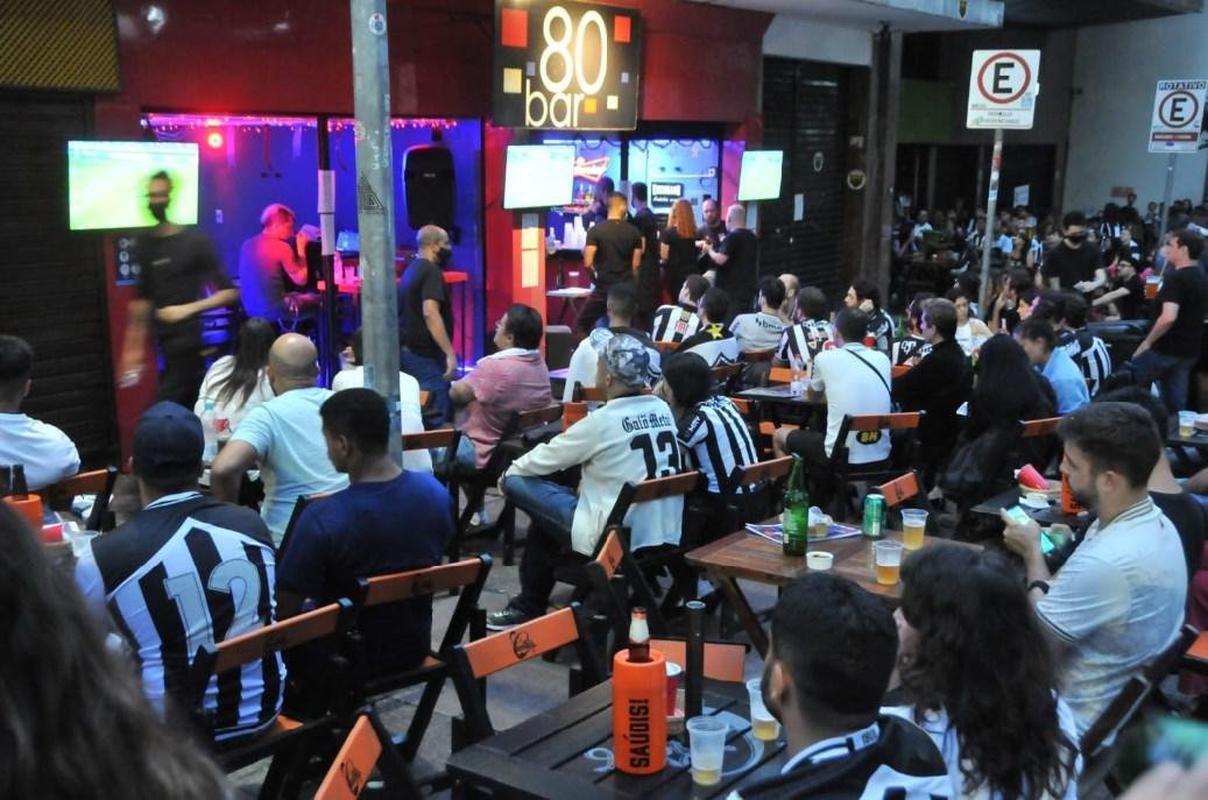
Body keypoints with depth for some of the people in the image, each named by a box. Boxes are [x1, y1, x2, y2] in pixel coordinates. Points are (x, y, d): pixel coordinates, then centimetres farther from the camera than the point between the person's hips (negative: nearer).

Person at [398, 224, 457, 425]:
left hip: (408, 351, 10)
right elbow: (430, 313, -25)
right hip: (425, 354, -10)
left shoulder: (412, 270, 16)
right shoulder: (431, 271, -13)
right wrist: (450, 353, -27)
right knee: (436, 421, -8)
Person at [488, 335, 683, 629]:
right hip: (667, 534, 8)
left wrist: (509, 472, 17)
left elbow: (547, 457, -2)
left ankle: (529, 606, 19)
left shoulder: (602, 420, -16)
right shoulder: (662, 409, 4)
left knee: (519, 483, 5)